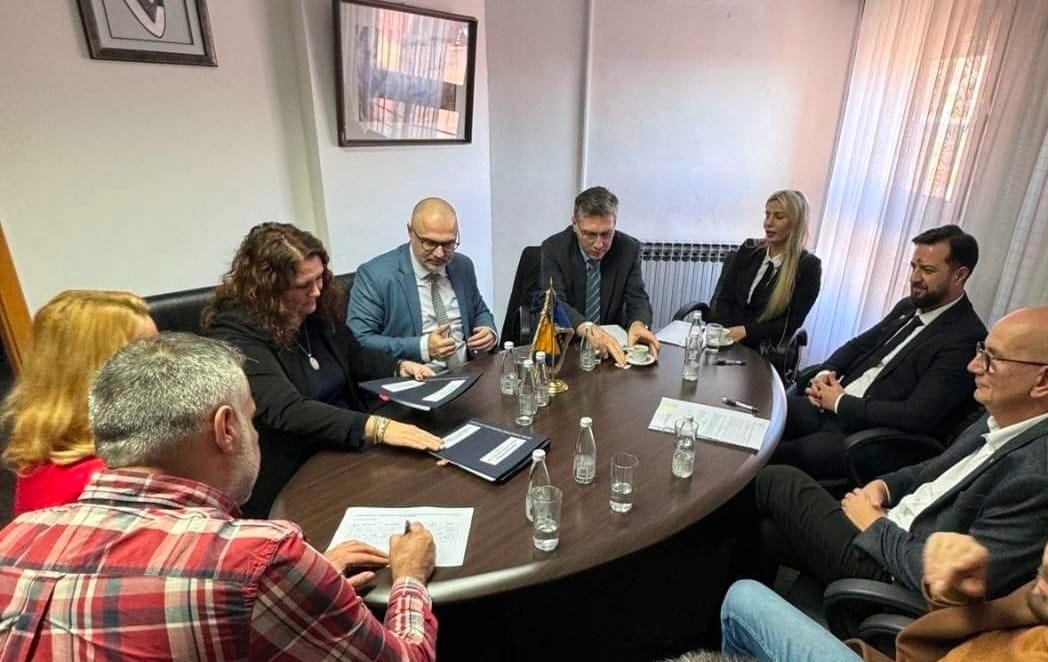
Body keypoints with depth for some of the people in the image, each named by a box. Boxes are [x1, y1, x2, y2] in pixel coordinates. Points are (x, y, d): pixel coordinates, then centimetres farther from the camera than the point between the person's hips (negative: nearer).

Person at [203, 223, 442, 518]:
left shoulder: (319, 308, 1)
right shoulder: (235, 332, -19)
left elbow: (355, 355, 19)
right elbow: (286, 410, -31)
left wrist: (399, 367, 0)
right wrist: (376, 427, -40)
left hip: (348, 448, 7)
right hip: (291, 477, -6)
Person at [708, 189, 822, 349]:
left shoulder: (808, 266, -3)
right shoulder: (749, 249, 8)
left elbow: (792, 322, -5)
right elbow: (723, 299, 4)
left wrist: (747, 331, -18)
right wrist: (725, 332, -14)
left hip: (763, 350, -3)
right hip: (727, 339, 3)